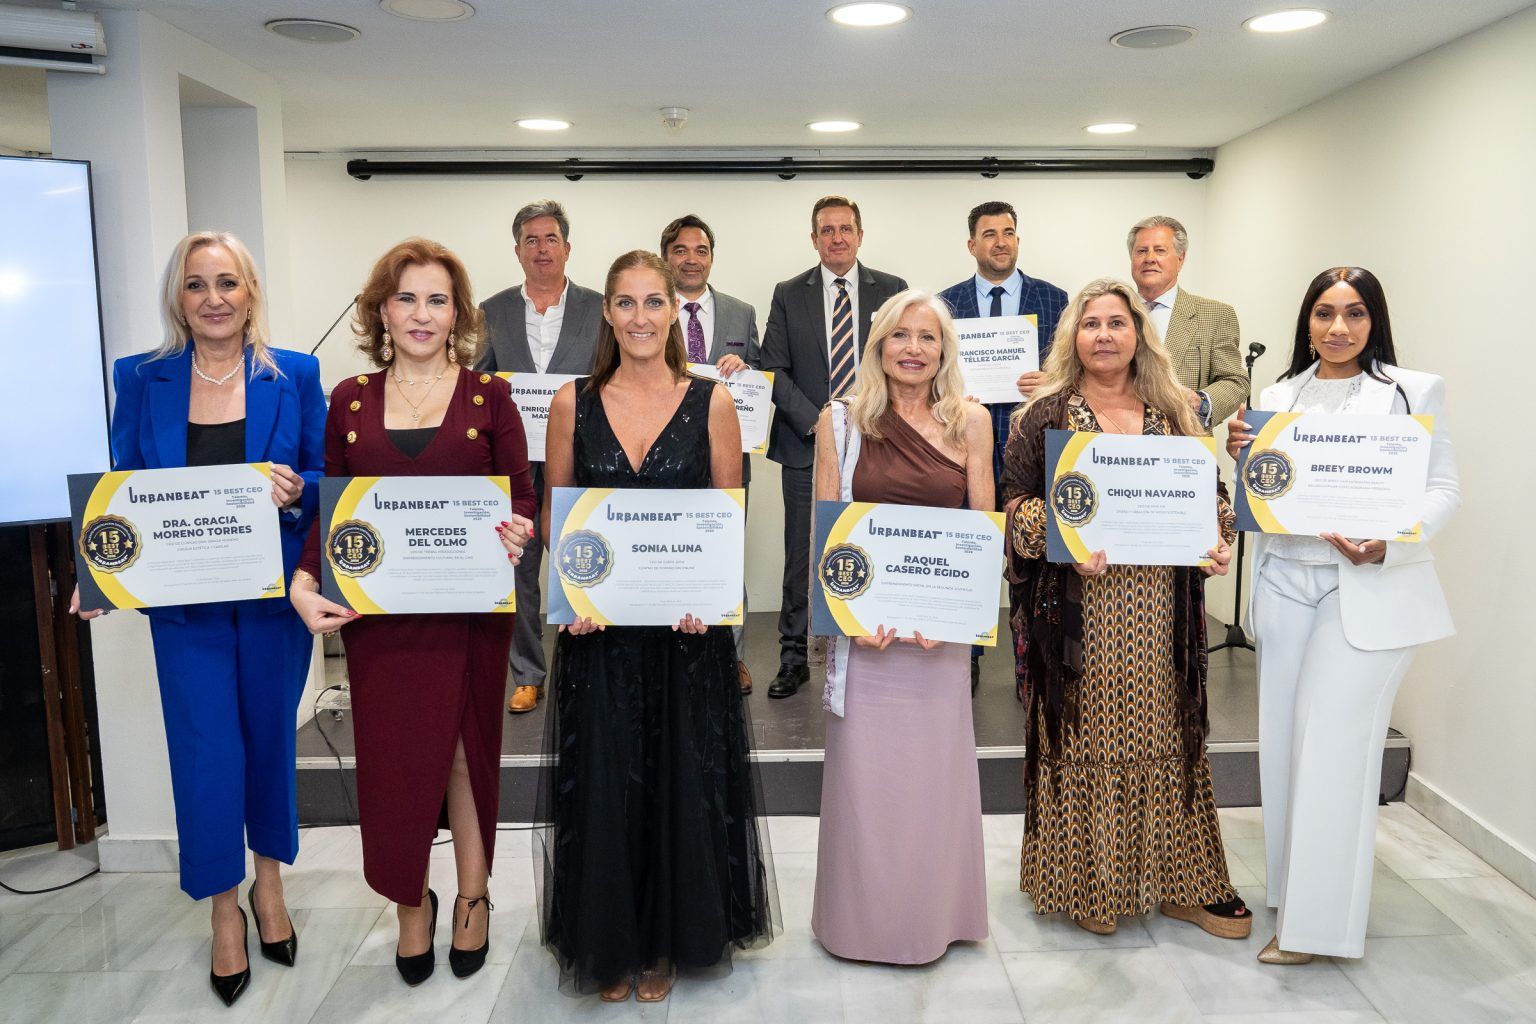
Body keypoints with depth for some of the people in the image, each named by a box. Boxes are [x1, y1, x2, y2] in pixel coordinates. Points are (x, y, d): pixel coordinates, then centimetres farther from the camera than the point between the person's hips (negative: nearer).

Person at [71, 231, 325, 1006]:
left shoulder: (294, 375, -2)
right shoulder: (139, 379, 0)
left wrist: (296, 490, -21)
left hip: (275, 595, 0)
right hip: (185, 603, 0)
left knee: (270, 739, 14)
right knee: (206, 753, 3)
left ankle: (269, 881, 38)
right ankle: (224, 907, 26)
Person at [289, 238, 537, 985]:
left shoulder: (489, 397, -1)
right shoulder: (350, 399, 5)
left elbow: (523, 503, -1)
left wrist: (518, 534, -24)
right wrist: (304, 583, -11)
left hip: (470, 609, -1)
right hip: (375, 613, 2)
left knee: (465, 753, 11)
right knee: (391, 757, 7)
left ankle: (472, 897, 32)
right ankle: (411, 903, 30)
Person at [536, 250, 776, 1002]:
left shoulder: (711, 403, 0)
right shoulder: (573, 403, 2)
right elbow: (554, 515, 7)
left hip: (687, 627, 0)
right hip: (598, 627, 1)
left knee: (683, 786, 9)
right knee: (604, 787, 8)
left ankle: (668, 941, 32)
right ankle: (609, 946, 31)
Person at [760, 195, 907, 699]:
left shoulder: (892, 291, 8)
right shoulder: (789, 295, 7)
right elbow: (774, 369, 2)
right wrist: (815, 421, -10)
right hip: (806, 446, 0)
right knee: (800, 557, 3)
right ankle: (793, 658, 14)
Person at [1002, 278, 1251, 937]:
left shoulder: (1174, 415, 11)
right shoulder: (1044, 417, 1)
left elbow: (1210, 495, 15)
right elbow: (1019, 507, -3)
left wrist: (1218, 541, -5)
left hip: (1159, 615, 3)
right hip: (1080, 606, -3)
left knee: (1166, 736, 9)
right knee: (1084, 739, 3)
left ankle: (1177, 880, 23)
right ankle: (1086, 884, 18)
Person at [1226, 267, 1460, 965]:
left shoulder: (1412, 391, 0)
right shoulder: (1278, 396, 11)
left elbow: (1443, 489, -3)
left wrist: (1386, 544, -20)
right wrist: (1240, 456, -6)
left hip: (1369, 592, -4)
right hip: (1285, 583, 4)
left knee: (1333, 744, -4)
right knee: (1284, 737, 9)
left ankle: (1315, 919, 8)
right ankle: (1292, 886, 27)